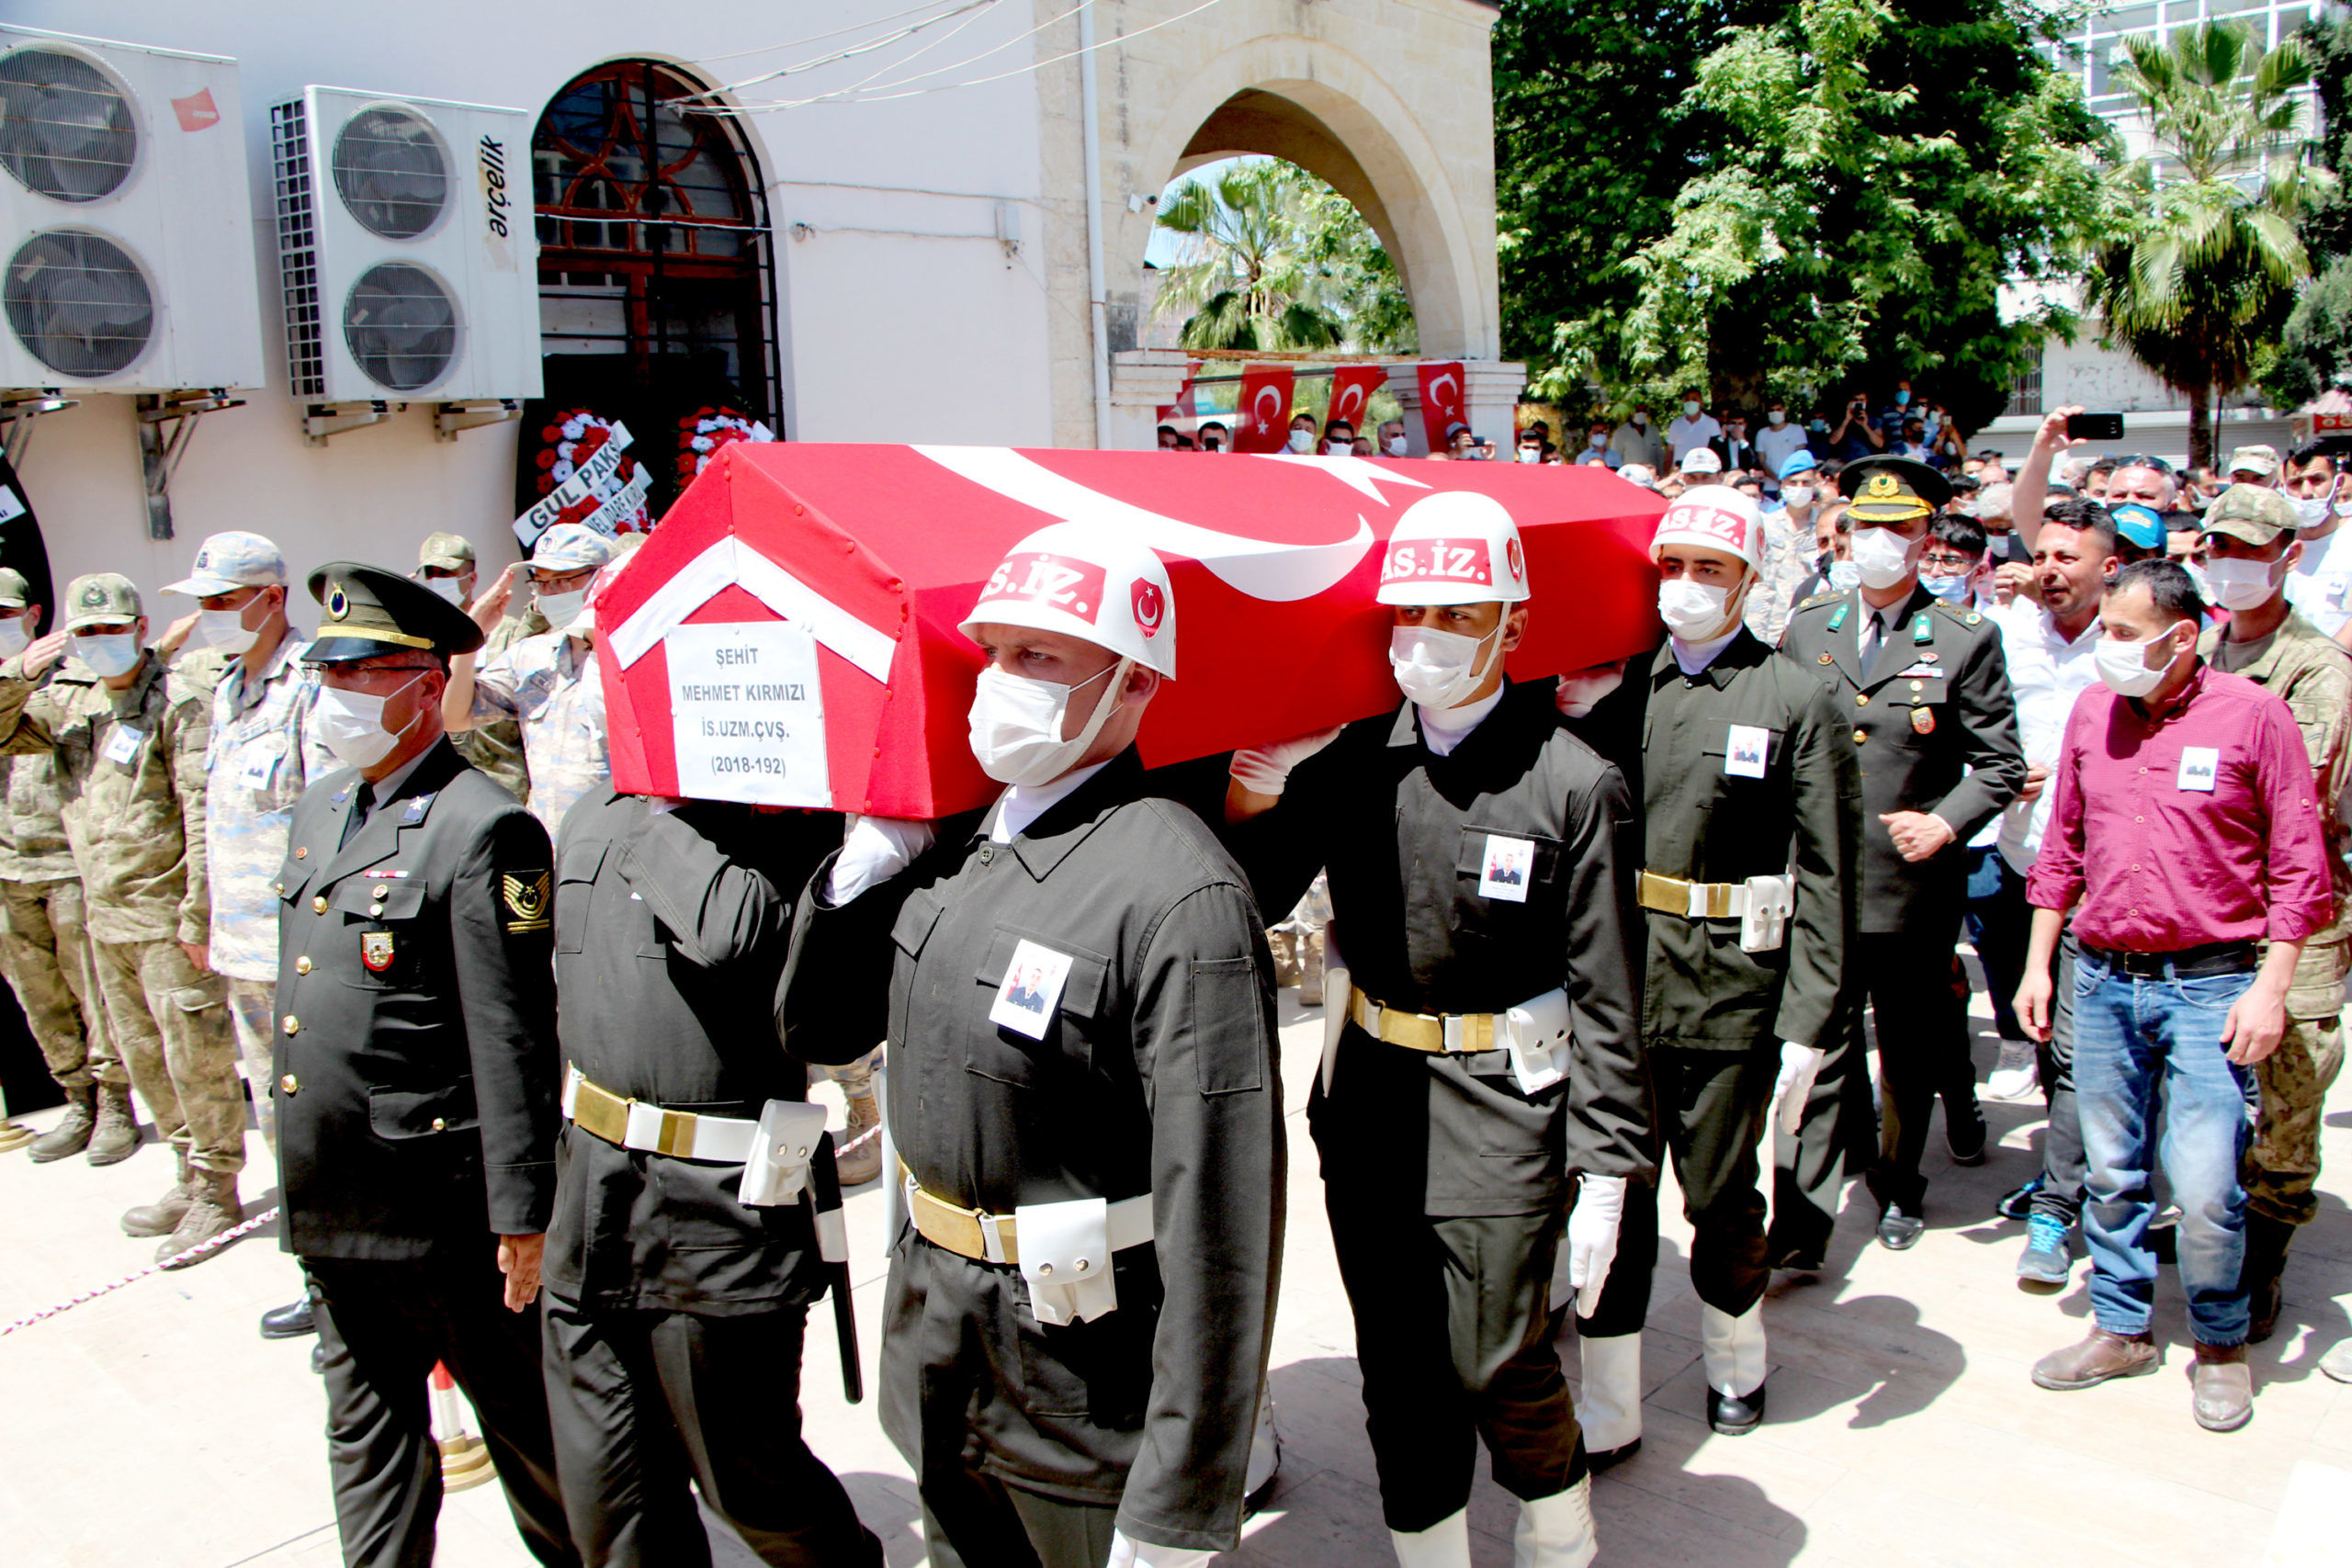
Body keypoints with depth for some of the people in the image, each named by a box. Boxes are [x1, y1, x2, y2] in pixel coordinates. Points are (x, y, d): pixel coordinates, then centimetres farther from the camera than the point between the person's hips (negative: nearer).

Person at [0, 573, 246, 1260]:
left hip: (167, 915, -8)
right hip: (104, 916, 8)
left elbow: (204, 819, -14)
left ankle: (217, 1192, 11)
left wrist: (198, 917, -17)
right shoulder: (68, 703, 11)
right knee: (142, 1054, 15)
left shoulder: (179, 704, -11)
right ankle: (190, 1175, 29)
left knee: (195, 1055, -1)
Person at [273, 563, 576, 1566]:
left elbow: (513, 1042, -19)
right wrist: (295, 1163, 22)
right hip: (327, 1203, 8)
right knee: (366, 1429, 20)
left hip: (441, 1212, -8)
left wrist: (522, 1216, -18)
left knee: (520, 1418, 10)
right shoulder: (319, 807, 10)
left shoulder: (484, 828, -17)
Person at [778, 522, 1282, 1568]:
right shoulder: (955, 841, 2)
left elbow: (1223, 1227, -25)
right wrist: (870, 854, -6)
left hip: (1086, 1390, -7)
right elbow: (816, 1030, 9)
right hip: (932, 1345, 8)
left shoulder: (1179, 895, -24)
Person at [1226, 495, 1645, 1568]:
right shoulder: (1347, 763, 0)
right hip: (1371, 1106, 4)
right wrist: (1248, 811, -18)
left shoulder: (1573, 785, -10)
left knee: (1498, 1366, 1)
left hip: (1503, 1111, -4)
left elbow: (1605, 996, -9)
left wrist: (1607, 1167, -10)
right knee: (1398, 1369, 15)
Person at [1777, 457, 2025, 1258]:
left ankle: (1898, 1191, 36)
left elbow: (2000, 763, -1)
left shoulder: (1966, 640, -1)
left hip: (1914, 887, -1)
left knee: (1910, 1056, 15)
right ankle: (1801, 1223, 1)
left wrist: (1945, 823, -16)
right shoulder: (1806, 627, 7)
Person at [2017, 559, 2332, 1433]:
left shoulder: (2252, 714, -6)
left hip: (2210, 984, -4)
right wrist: (2038, 963, 11)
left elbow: (2298, 863, -4)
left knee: (2205, 1190, -5)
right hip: (2102, 979, 4)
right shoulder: (2092, 712, 6)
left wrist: (2270, 987, -10)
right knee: (2112, 1174, 11)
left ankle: (2220, 1342, 19)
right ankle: (2121, 1329, 28)